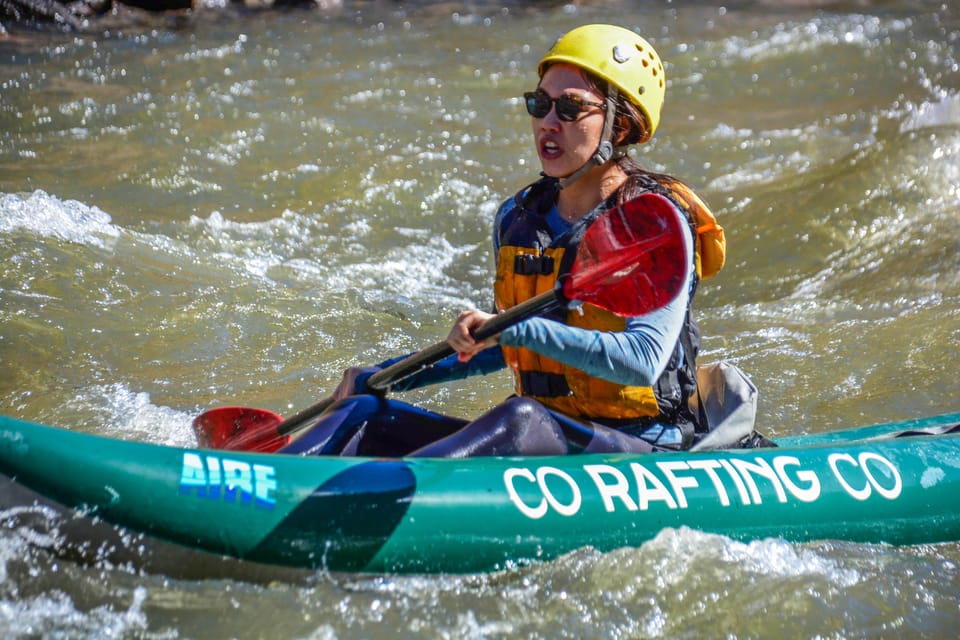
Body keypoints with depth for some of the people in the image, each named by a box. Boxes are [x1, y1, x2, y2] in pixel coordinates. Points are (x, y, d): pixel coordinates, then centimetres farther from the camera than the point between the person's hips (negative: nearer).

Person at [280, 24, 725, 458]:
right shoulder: (518, 219, 10)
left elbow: (645, 360, -24)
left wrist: (518, 328, -30)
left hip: (645, 450, -6)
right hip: (538, 442, 6)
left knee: (521, 418, -37)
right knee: (366, 413, -10)